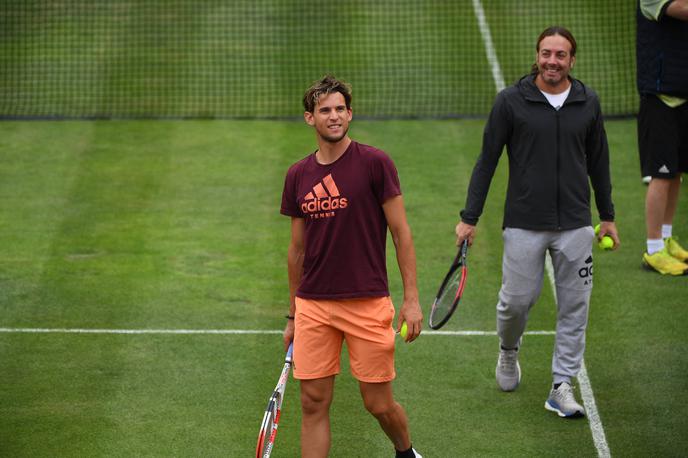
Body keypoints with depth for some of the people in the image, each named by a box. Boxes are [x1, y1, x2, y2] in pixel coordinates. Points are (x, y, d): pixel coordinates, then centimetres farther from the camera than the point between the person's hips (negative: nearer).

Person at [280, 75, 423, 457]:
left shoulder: (374, 163, -5)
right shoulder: (298, 175, 8)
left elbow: (402, 233, -4)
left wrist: (412, 299, -9)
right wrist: (293, 315, 17)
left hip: (367, 303, -3)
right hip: (313, 306, 3)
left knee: (379, 404, 3)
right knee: (314, 403, 0)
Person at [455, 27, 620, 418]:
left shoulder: (588, 103, 4)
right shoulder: (511, 102, -4)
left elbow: (598, 161, 15)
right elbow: (487, 160, 0)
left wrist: (608, 216, 17)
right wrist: (469, 218, -2)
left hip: (575, 225, 2)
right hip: (524, 224, -2)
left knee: (575, 306, 3)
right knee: (517, 300, 2)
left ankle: (563, 386, 12)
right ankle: (509, 352, 34)